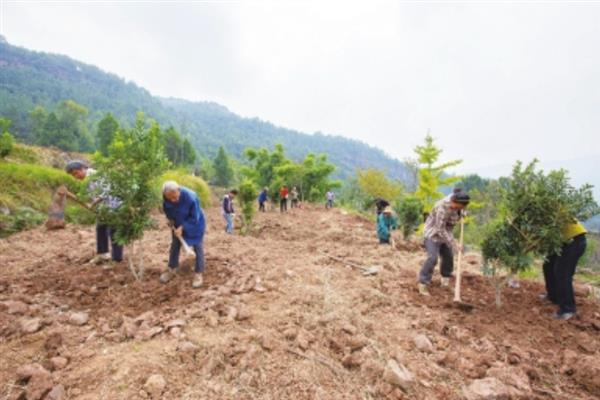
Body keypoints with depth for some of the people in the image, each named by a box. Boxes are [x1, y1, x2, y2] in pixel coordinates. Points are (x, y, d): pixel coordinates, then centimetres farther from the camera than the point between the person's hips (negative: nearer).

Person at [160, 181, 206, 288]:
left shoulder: (191, 197, -37)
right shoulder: (166, 196, -21)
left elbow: (194, 218, -26)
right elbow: (166, 208, 3)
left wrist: (182, 228, -28)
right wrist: (171, 219, -9)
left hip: (195, 225, -5)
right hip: (177, 224, 5)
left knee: (197, 248, 0)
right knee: (175, 246, 14)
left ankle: (198, 274, 11)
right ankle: (171, 270, 32)